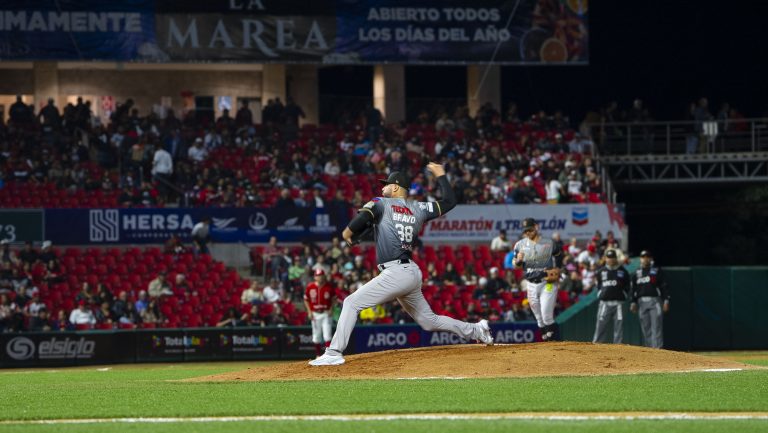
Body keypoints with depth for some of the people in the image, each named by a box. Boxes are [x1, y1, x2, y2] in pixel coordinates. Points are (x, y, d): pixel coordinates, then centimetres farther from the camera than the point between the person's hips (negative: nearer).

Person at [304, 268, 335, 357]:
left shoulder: (329, 287, -3)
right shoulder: (310, 287, -3)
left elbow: (333, 299, 8)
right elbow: (306, 300, 7)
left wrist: (331, 309, -6)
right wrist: (309, 312, -2)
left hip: (326, 313, -1)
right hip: (315, 314, 1)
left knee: (327, 335, -10)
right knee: (316, 336, 7)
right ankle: (318, 356, 16)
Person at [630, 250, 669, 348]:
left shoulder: (656, 271, 4)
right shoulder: (637, 273, 15)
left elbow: (664, 286, 0)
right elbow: (634, 289, 17)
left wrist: (666, 300, -8)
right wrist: (633, 302, 8)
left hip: (655, 301, -4)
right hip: (642, 302, 4)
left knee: (656, 326, -10)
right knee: (645, 328, 4)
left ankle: (658, 348, -15)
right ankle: (649, 347, 9)